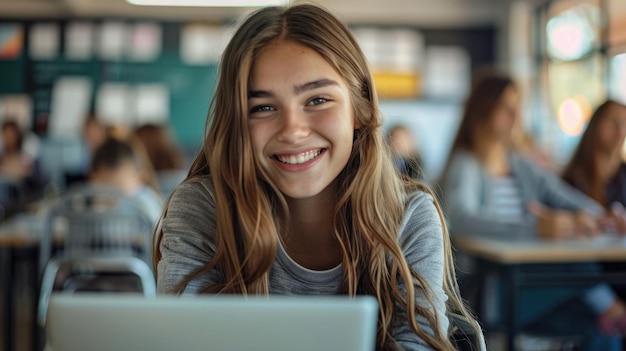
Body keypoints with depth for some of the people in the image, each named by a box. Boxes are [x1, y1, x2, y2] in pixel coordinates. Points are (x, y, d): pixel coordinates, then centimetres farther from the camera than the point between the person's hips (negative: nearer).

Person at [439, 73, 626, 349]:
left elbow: (564, 195, 7)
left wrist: (587, 215, -19)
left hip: (535, 283, 6)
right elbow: (459, 219, -26)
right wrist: (535, 228, -39)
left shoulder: (522, 166, 18)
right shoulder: (464, 166, -5)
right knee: (578, 266, -27)